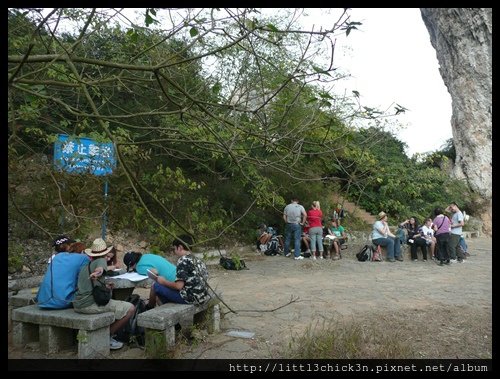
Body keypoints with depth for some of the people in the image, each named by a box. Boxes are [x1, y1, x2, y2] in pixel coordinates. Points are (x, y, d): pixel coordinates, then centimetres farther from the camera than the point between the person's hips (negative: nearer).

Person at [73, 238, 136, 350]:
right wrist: (98, 272, -48)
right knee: (130, 308, -10)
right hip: (91, 304, -9)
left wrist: (105, 286, 44)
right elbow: (100, 268, -27)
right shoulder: (101, 260, -1)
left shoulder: (85, 266, 23)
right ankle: (107, 337, 1)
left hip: (77, 305, 9)